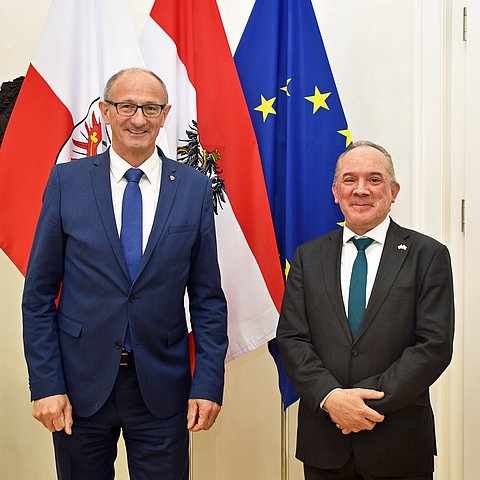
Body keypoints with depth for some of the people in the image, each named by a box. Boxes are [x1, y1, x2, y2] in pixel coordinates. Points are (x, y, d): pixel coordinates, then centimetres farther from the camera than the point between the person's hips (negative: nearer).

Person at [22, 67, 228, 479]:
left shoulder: (195, 187, 0)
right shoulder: (67, 180, -2)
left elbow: (208, 298, 2)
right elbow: (39, 294, -1)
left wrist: (209, 384, -3)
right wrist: (45, 384, -5)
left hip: (162, 386, 0)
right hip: (80, 383, 0)